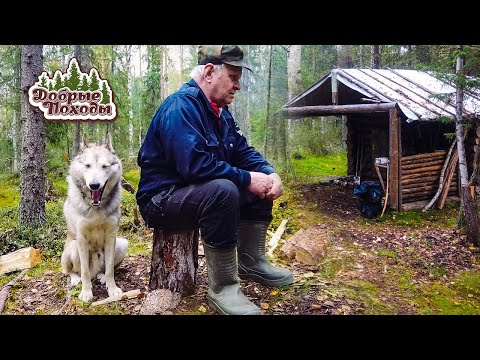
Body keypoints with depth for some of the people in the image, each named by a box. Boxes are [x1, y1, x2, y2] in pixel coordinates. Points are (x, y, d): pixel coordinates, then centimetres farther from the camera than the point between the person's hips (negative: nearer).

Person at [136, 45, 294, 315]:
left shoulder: (221, 111, 8)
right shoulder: (182, 106, -21)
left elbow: (243, 151, 8)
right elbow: (195, 163, -34)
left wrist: (269, 173, -11)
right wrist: (247, 179, -27)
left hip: (201, 192, 9)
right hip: (163, 199, -9)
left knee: (262, 186, 2)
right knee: (222, 190, -35)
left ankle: (252, 262, 8)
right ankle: (223, 287, -22)